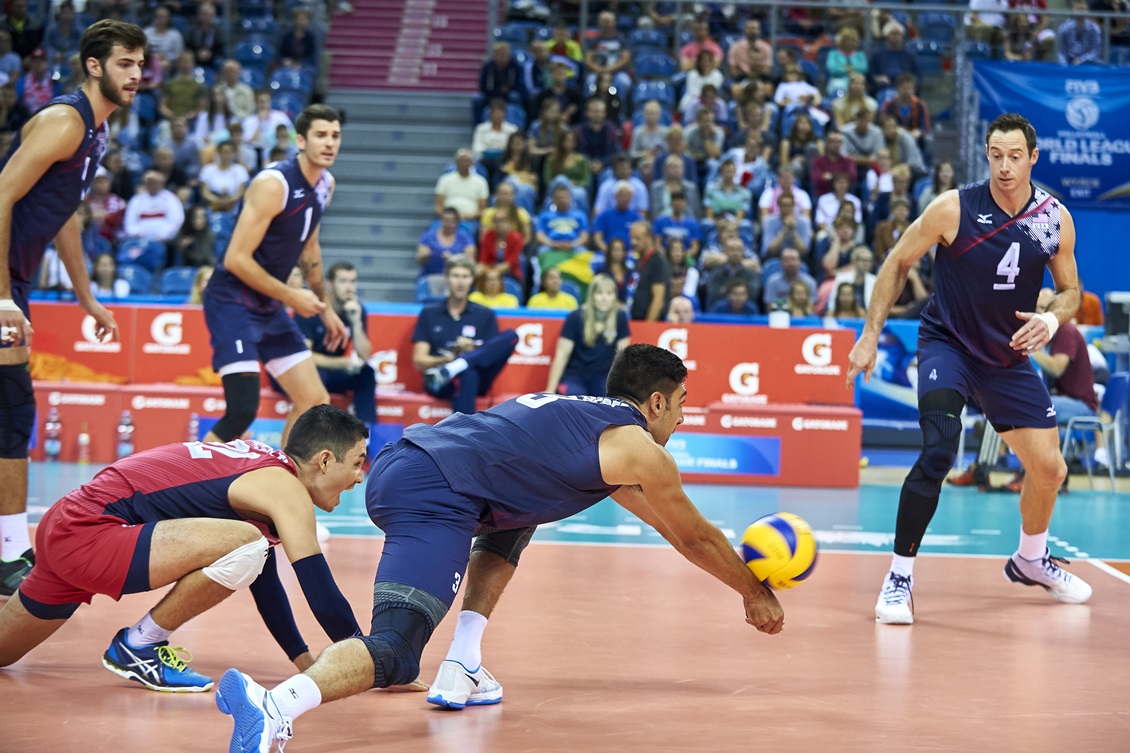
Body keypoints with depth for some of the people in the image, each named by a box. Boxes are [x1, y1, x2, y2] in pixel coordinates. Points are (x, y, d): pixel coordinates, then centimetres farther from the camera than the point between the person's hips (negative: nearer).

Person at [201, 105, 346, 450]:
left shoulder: (325, 184, 5)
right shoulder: (273, 184, -21)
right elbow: (236, 259, -22)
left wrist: (326, 307, 20)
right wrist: (291, 296, -16)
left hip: (271, 307, 9)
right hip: (232, 302, -9)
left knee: (315, 401, 6)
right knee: (243, 408, -20)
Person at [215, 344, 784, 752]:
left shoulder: (580, 413, 35)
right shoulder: (640, 450, 11)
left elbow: (664, 520, 49)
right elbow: (696, 537, 24)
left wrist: (734, 564, 58)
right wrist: (755, 595, 40)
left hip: (393, 466, 9)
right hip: (433, 498, -9)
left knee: (515, 519, 34)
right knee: (394, 652, -18)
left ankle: (461, 670, 21)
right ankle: (274, 705, -46)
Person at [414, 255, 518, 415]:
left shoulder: (485, 315, 15)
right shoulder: (429, 313, 12)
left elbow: (492, 357, 8)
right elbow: (419, 361, 5)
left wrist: (471, 352, -13)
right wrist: (448, 359, -14)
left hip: (479, 378, 2)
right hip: (439, 384, -2)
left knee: (511, 336, -24)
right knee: (467, 374, -40)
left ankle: (452, 369, -39)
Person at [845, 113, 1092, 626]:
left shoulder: (1056, 219, -8)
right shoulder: (954, 208, -18)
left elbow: (1070, 289, 5)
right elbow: (898, 263, -6)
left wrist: (1051, 320, -17)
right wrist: (870, 334, -9)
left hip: (1009, 356, 4)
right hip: (946, 343, -4)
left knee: (1049, 470, 7)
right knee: (939, 449, -27)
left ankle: (1031, 560, 38)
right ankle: (899, 577, -17)